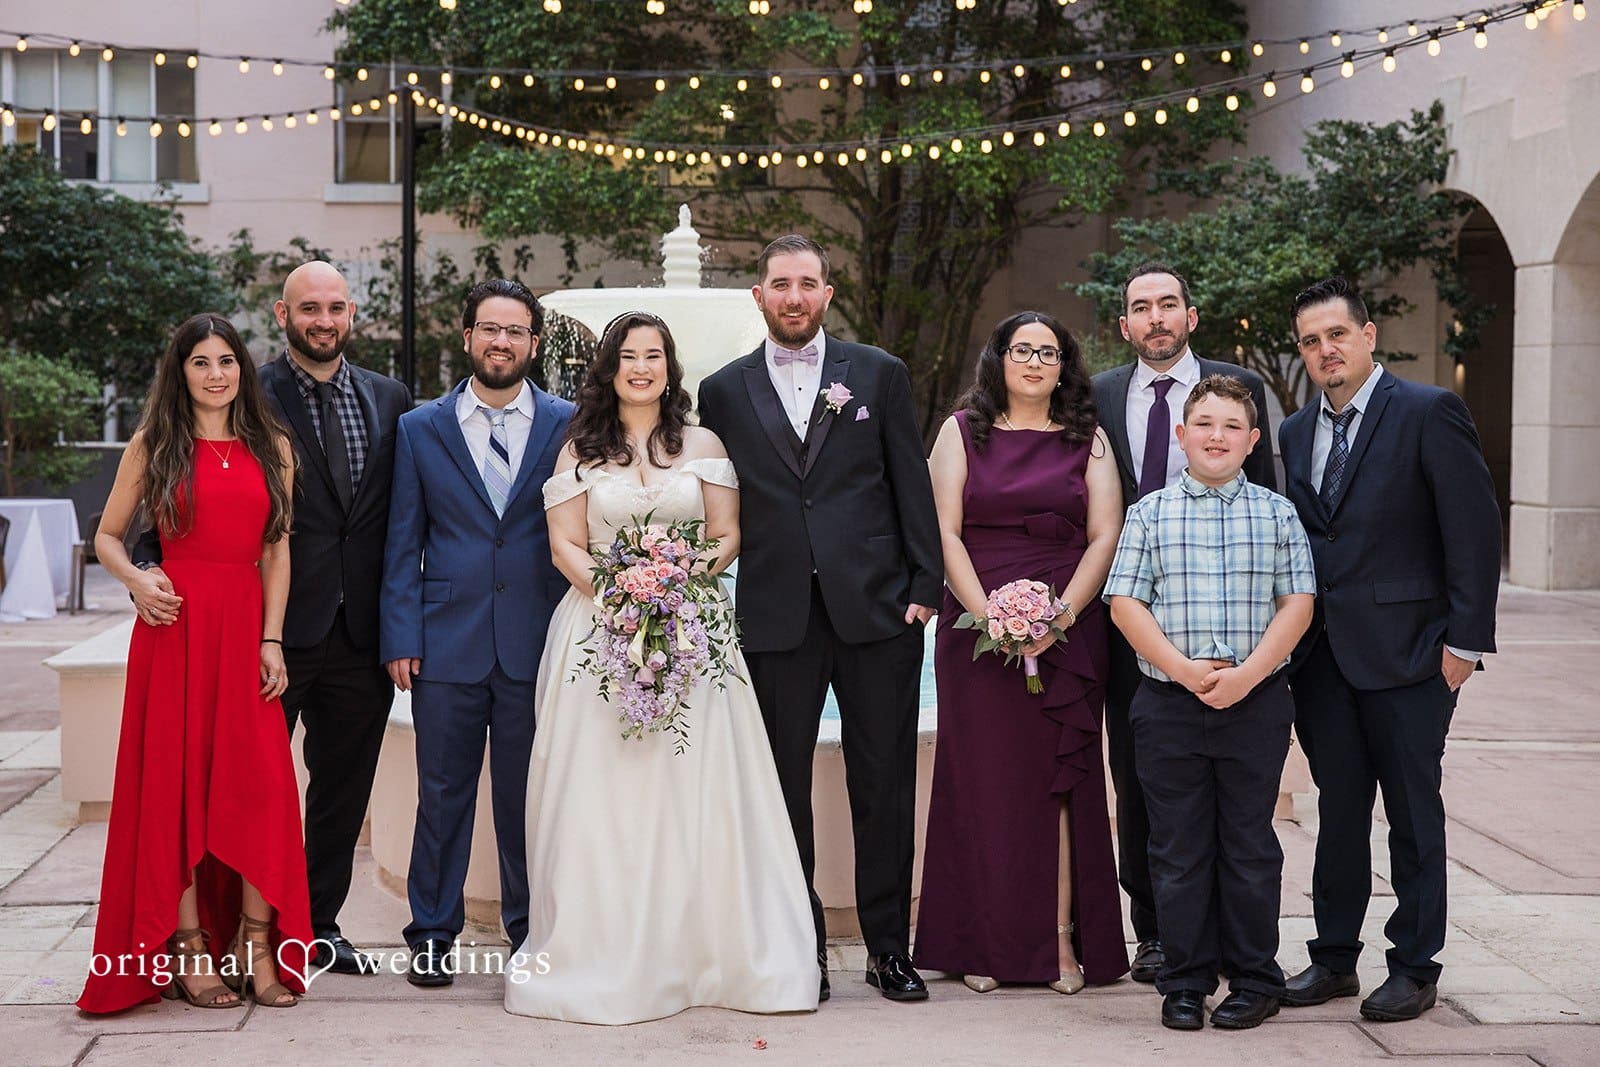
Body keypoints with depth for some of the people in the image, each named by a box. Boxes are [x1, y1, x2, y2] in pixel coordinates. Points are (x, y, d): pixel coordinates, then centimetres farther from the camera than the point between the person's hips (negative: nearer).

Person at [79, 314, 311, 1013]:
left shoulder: (271, 447, 10)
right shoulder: (153, 446, 5)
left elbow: (278, 550, 7)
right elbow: (107, 536, 10)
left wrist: (272, 639, -2)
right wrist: (136, 580, -11)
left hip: (246, 627, 2)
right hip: (173, 624, -1)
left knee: (260, 782, -4)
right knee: (175, 779, 0)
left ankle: (258, 947, 4)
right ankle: (187, 948, 8)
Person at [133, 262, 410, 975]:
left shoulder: (389, 399, 8)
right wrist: (148, 566, -23)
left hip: (360, 629, 4)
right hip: (276, 629, -4)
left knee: (343, 787, 14)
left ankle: (320, 924, 29)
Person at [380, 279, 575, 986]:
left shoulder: (569, 425, 5)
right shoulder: (420, 429, 7)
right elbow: (401, 545, 6)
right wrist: (400, 639, -2)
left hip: (539, 646, 0)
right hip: (447, 644, 1)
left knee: (529, 795, 7)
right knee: (442, 795, 7)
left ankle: (532, 930, 20)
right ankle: (433, 933, 19)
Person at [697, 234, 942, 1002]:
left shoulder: (879, 375, 7)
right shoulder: (724, 391, 9)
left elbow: (912, 487, 5)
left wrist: (925, 587, -2)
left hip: (876, 610, 0)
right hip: (776, 617, 1)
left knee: (885, 787, 5)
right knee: (785, 788, 5)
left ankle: (888, 946, 15)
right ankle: (800, 947, 16)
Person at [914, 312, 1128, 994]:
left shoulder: (1088, 440, 10)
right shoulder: (963, 430, 8)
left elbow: (1105, 536, 1)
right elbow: (945, 533, 0)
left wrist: (1058, 617, -12)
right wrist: (987, 616, -12)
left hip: (1067, 630, 0)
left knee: (1059, 781, 0)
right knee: (982, 780, 0)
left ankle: (1062, 940, 4)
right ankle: (984, 945, 5)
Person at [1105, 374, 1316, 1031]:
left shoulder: (1277, 513, 6)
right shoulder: (1151, 512, 4)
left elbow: (1297, 601, 0)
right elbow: (1125, 603, -1)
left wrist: (1247, 673, -12)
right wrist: (1182, 669, -13)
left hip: (1255, 704, 0)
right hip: (1169, 705, 0)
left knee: (1249, 846, 6)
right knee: (1178, 848, 6)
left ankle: (1254, 979, 17)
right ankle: (1184, 982, 16)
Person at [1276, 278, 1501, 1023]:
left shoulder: (1428, 413, -7)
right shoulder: (1296, 433, 12)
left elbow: (1475, 530, -10)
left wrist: (1464, 640, -13)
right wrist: (1293, 639, 6)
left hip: (1403, 650, -5)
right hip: (1322, 654, 5)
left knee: (1413, 814, 4)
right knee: (1338, 811, 12)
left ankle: (1415, 968, 14)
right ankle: (1335, 959, 22)